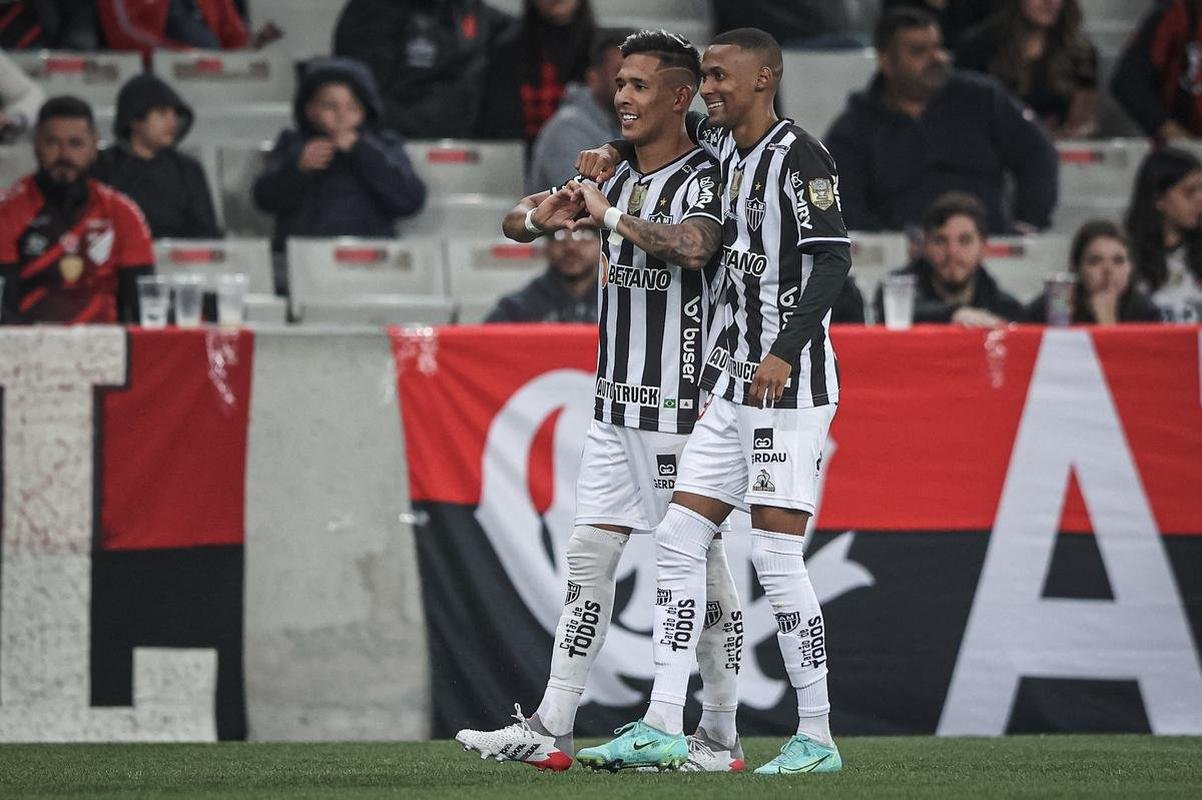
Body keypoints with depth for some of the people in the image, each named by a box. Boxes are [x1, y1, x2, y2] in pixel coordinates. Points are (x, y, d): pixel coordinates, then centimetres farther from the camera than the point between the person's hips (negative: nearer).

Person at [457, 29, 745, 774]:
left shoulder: (704, 177, -11)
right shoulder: (614, 174, 12)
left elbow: (693, 244, -33)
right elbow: (515, 221, 13)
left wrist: (610, 214, -24)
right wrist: (543, 216, -10)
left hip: (684, 406, -8)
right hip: (616, 403, 8)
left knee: (702, 563, -1)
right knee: (590, 554, 4)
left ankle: (720, 739, 6)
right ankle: (551, 730, 3)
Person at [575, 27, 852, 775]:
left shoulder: (800, 157, -12)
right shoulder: (722, 146, 13)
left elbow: (833, 260, -20)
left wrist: (787, 351, -29)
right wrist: (613, 151, 18)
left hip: (792, 384, -9)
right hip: (733, 385, 9)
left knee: (777, 557, -10)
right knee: (679, 540, 3)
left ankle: (818, 739, -2)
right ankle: (663, 726, 3)